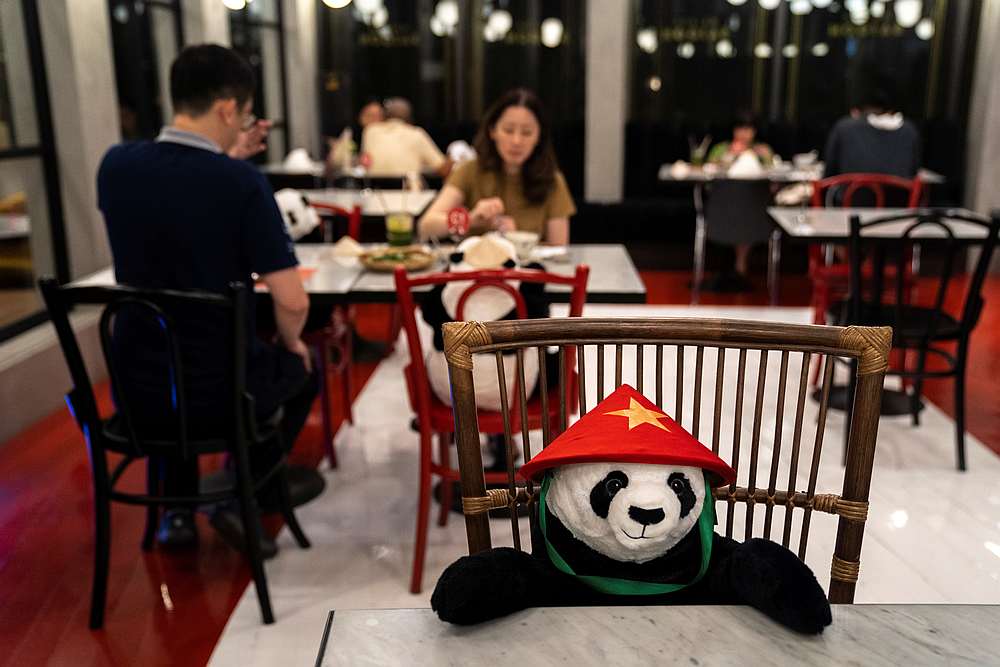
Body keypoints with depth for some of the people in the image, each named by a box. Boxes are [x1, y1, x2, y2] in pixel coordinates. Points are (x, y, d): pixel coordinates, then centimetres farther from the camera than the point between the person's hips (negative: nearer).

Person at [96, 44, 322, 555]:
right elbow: (293, 302, -20)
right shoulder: (243, 183, -19)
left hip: (136, 388, 4)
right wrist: (291, 344, 2)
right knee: (302, 367, 28)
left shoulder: (115, 166, -4)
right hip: (219, 390, -4)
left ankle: (177, 509, 33)